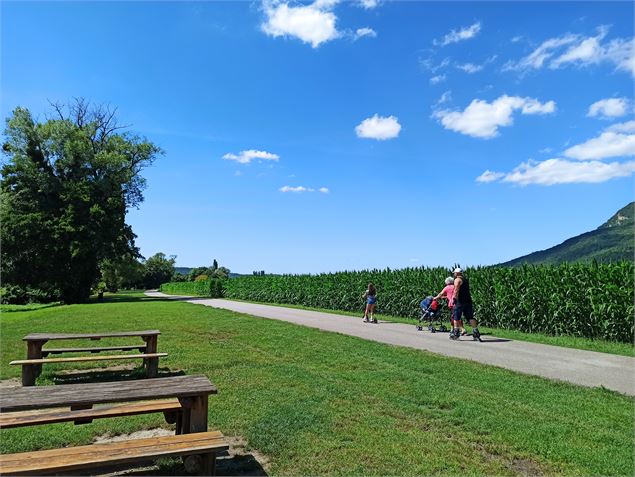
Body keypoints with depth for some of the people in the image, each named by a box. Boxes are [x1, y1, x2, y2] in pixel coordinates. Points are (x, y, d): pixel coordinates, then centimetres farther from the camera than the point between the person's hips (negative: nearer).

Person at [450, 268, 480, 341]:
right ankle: (476, 333, 1)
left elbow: (456, 290, -18)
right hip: (468, 301, 7)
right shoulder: (466, 280, 19)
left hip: (460, 301, -7)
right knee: (470, 317, 7)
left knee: (456, 317, 3)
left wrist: (454, 298, -22)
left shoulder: (457, 280, -6)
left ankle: (456, 334, 6)